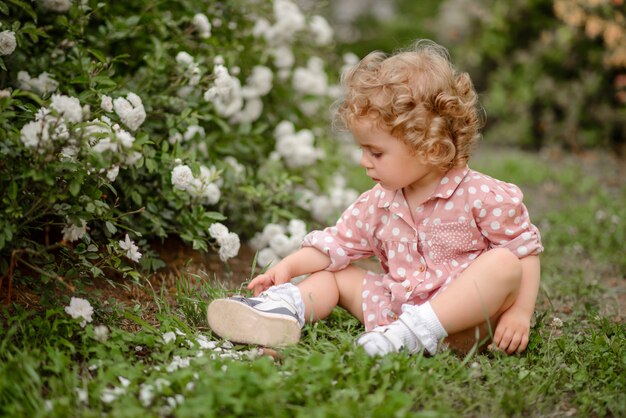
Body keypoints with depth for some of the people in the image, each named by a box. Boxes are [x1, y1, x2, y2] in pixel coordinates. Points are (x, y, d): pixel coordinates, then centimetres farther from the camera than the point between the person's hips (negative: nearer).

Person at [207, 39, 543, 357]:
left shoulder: (483, 197, -11)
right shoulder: (379, 203, 6)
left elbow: (525, 250, -8)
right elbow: (339, 243, 11)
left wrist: (519, 314, -17)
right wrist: (288, 267, -1)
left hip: (460, 324, -5)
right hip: (395, 307, 5)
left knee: (504, 263, -31)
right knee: (336, 273, 7)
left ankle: (415, 331, -38)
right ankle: (286, 306, -24)